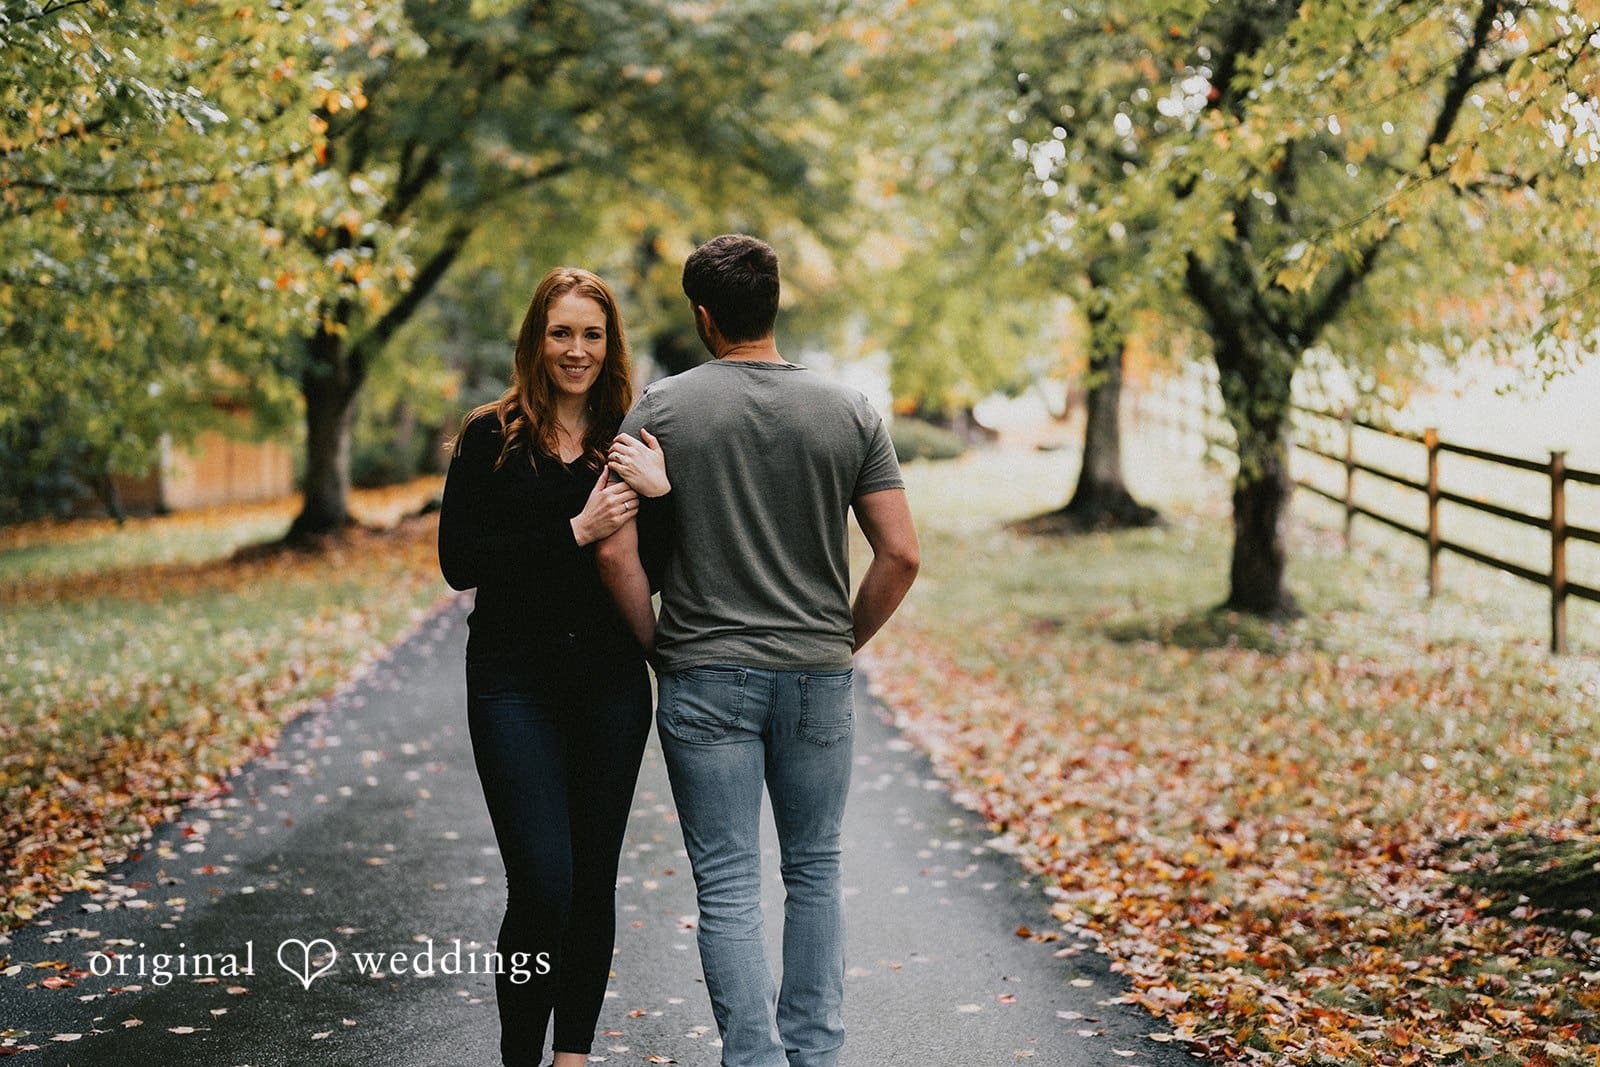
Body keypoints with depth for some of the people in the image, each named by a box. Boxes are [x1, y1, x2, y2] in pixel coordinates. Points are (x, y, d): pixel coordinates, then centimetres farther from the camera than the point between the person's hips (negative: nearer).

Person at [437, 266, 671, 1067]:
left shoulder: (629, 444, 6)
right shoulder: (491, 438, 0)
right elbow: (459, 561, -8)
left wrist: (661, 495, -15)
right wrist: (574, 533, -16)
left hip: (611, 679, 3)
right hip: (515, 679, -3)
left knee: (593, 880, 9)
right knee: (542, 884, -11)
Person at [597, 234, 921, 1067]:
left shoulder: (660, 410, -4)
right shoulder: (849, 413, 1)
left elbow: (615, 551, -9)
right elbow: (900, 554, -3)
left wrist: (660, 646, 4)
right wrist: (844, 642, 10)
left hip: (703, 678, -2)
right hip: (817, 673, 2)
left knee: (728, 883, 2)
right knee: (814, 868, 15)